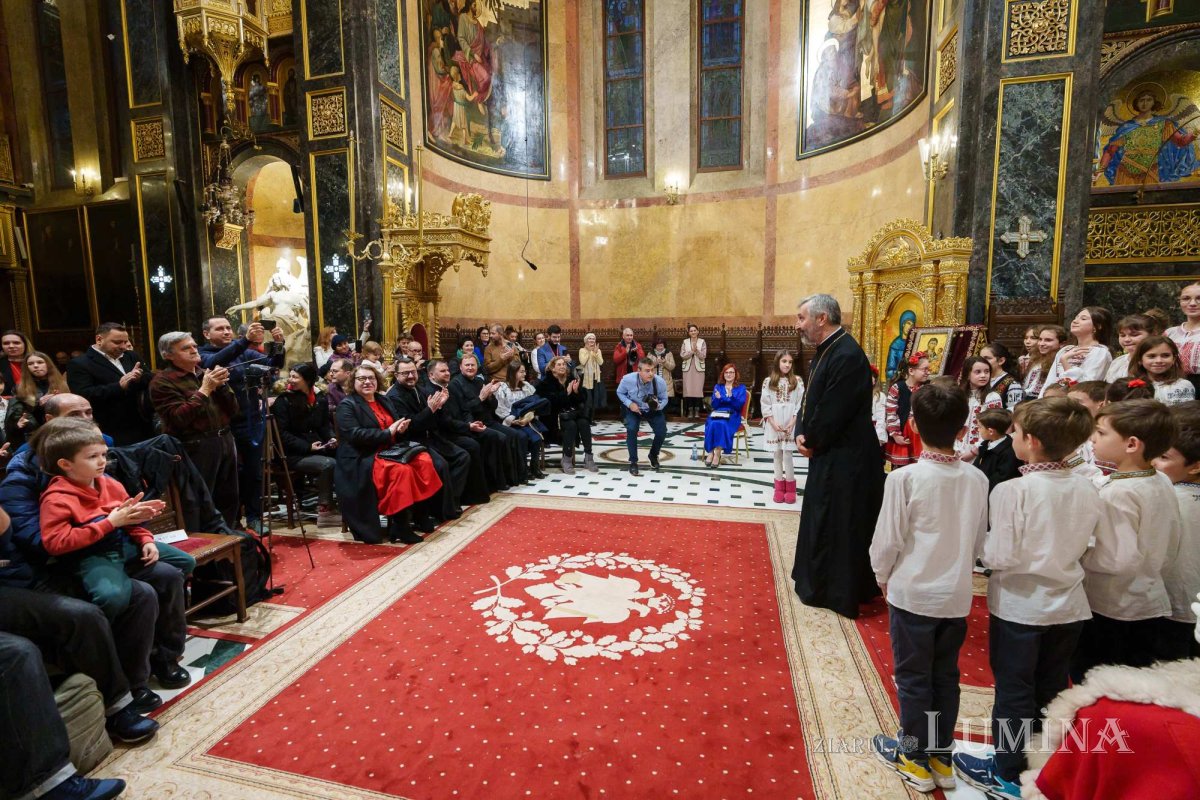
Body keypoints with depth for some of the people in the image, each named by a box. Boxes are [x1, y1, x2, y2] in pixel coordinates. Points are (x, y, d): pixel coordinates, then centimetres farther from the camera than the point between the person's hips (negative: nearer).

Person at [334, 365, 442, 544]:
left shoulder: (384, 400, 19)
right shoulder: (347, 405, -3)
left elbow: (397, 424, 21)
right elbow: (354, 435, -17)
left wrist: (401, 428, -5)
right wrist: (387, 433, -19)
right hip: (364, 458, -7)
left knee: (424, 461, -19)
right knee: (402, 471, -32)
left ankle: (419, 512, -12)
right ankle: (399, 527, -22)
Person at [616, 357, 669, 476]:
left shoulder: (660, 382, -28)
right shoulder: (628, 379, -29)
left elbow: (664, 399, -11)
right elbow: (620, 392, -7)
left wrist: (658, 406, -35)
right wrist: (629, 404, -24)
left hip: (653, 410, 1)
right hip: (634, 409, -1)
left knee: (662, 432, -15)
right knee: (631, 430, -26)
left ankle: (653, 456, 19)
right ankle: (633, 462, -5)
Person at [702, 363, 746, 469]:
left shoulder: (741, 388, 8)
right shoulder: (718, 387, 15)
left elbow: (739, 405, -5)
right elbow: (714, 405, 8)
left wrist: (731, 396, -21)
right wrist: (717, 398, -13)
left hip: (732, 416, -2)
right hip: (717, 415, 2)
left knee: (721, 424, -35)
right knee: (712, 424, -33)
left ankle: (717, 454, -32)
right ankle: (710, 452, -29)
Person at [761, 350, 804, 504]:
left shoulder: (797, 380, 1)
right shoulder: (768, 381, 1)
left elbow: (801, 403, -2)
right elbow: (764, 404, -1)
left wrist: (793, 421, -12)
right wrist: (773, 422, -9)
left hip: (790, 423, -1)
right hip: (773, 423, 1)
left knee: (787, 454, -4)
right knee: (777, 454, 7)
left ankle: (790, 487, 9)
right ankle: (779, 486, 18)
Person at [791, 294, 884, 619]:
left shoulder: (847, 355, -22)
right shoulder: (825, 351, 9)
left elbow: (832, 413, -24)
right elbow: (810, 398, 13)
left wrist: (812, 441, -9)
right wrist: (802, 434, -1)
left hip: (845, 460, -10)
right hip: (827, 455, 10)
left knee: (840, 526, 4)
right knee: (821, 522, 21)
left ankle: (840, 594, 21)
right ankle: (818, 583, 37)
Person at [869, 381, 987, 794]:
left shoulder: (905, 478, -21)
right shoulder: (977, 479, -6)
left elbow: (887, 540, -14)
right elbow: (979, 539, 6)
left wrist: (882, 578, 4)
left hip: (912, 593, -5)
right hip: (957, 595, 5)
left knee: (913, 677, 11)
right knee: (946, 675, 19)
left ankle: (914, 757, 27)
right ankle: (941, 757, 33)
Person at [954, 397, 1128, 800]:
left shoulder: (1012, 490, -23)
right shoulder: (1086, 490, -6)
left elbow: (1000, 557, -22)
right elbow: (1113, 557, 0)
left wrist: (978, 543, -3)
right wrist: (1071, 562, 15)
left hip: (1020, 607, -5)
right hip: (1068, 606, 5)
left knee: (1013, 690, 11)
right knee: (1052, 689, 21)